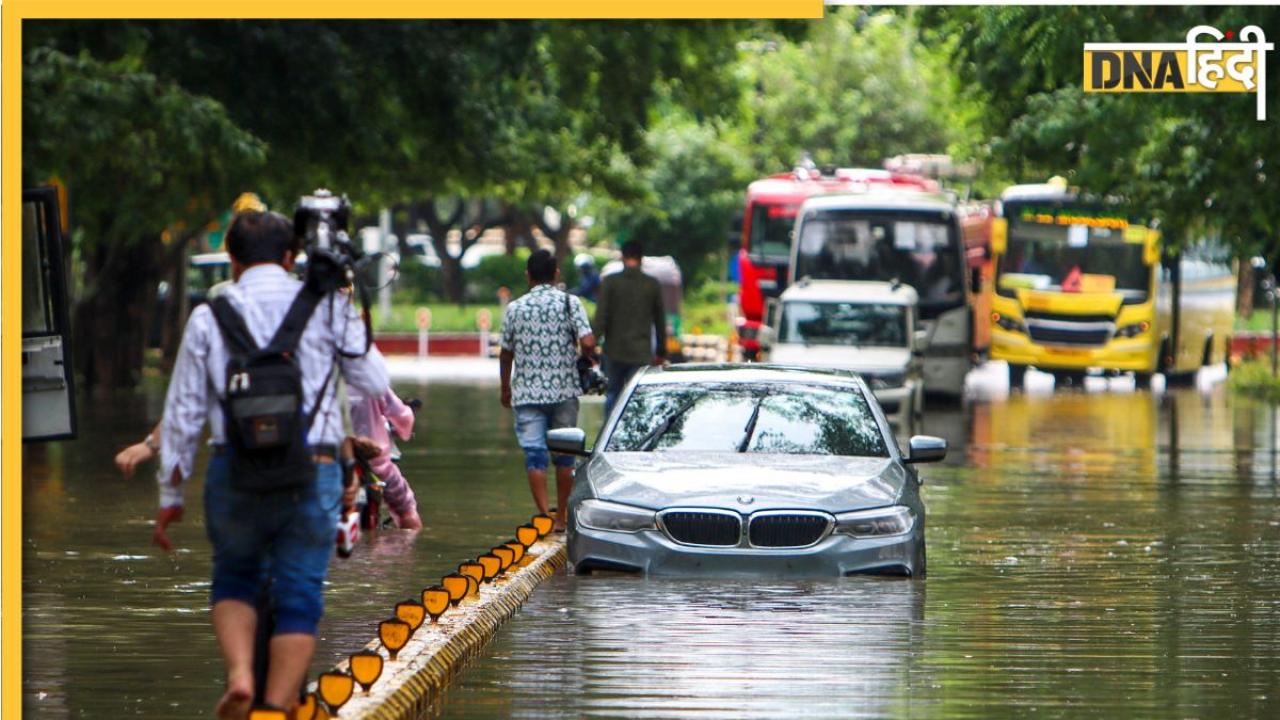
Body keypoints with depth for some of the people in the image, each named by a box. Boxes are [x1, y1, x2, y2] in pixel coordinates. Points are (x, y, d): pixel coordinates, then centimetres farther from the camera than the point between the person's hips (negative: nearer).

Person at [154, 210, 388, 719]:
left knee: (234, 578, 20)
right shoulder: (327, 306, 4)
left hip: (236, 471, 1)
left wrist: (170, 495, 12)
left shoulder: (209, 316, 5)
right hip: (314, 472, -1)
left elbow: (183, 412, 6)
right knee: (300, 595, 6)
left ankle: (239, 673, -4)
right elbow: (373, 383, 5)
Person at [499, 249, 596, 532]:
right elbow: (588, 343, -15)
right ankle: (561, 518, 18)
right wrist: (585, 360, 9)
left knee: (534, 455, 0)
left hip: (528, 393, 0)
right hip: (564, 391, 0)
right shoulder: (569, 303, -3)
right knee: (564, 454, 12)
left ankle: (544, 516, -11)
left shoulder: (515, 308, 0)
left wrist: (505, 389, 21)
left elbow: (506, 354, 6)